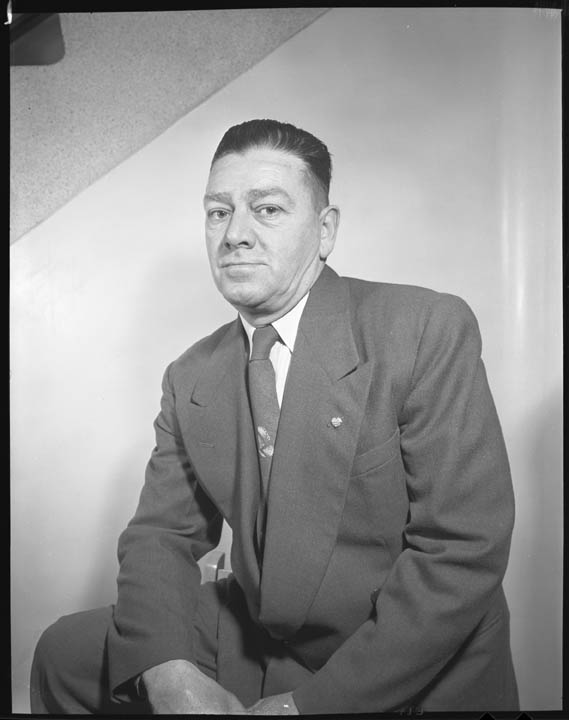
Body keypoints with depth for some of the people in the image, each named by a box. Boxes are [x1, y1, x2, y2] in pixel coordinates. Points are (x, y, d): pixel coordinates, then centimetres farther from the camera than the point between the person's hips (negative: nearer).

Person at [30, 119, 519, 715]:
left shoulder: (428, 330, -16)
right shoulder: (191, 379, 2)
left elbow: (466, 550, -20)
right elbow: (161, 533, 2)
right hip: (253, 642, 5)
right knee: (66, 654, 1)